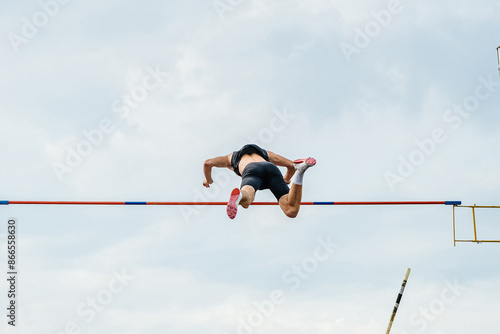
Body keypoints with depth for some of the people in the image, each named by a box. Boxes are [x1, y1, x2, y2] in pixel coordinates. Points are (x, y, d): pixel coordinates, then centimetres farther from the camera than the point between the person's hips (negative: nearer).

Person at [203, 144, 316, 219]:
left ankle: (238, 195, -71)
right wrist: (286, 180, 64)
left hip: (252, 172, -2)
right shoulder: (265, 153, 46)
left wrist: (208, 180, 51)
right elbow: (291, 165, 43)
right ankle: (299, 171, -34)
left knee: (245, 202, -34)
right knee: (292, 211, -16)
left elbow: (207, 163, 31)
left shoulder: (232, 157, 41)